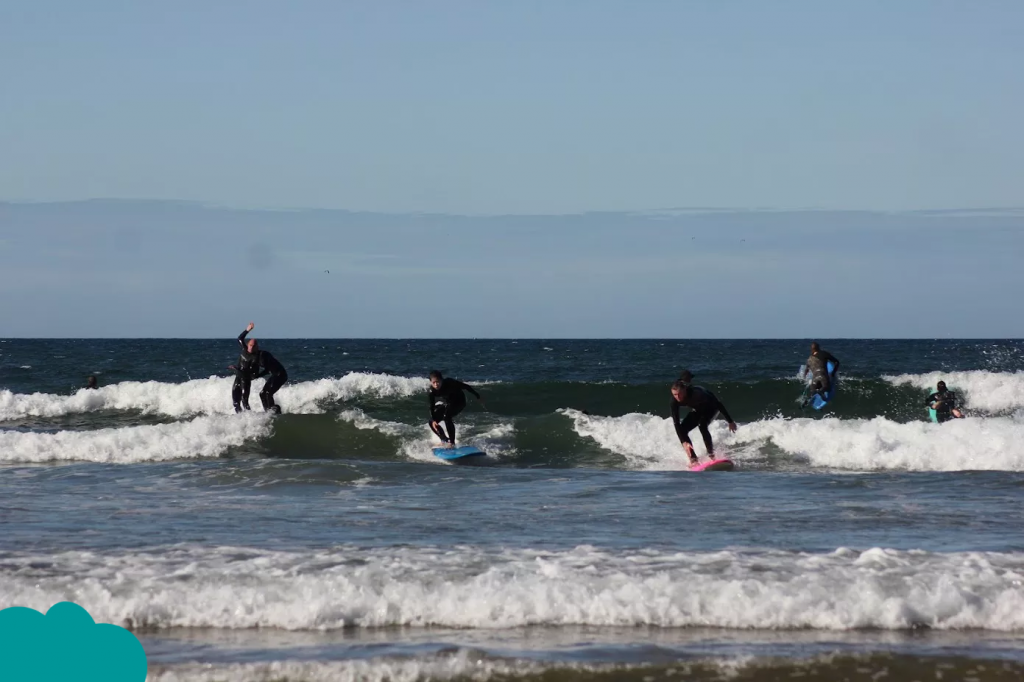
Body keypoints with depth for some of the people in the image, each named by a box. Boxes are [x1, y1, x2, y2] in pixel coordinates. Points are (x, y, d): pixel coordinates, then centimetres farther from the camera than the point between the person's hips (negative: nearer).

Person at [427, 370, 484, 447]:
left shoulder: (449, 383, -31)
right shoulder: (431, 392, -21)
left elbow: (466, 386, -20)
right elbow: (431, 408, -19)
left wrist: (478, 397, -12)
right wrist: (433, 420, -36)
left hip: (459, 402, -5)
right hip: (446, 404, 5)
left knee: (446, 416, -31)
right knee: (432, 423, -5)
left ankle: (452, 443, -28)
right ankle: (445, 441, 15)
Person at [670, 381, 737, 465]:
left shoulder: (697, 393, -39)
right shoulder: (675, 401, -26)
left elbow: (718, 403, -30)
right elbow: (676, 423, -25)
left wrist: (730, 421, -26)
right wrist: (684, 442, -36)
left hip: (711, 407, -5)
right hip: (698, 410, 5)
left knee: (702, 425, -32)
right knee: (682, 430, -13)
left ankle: (711, 456, -29)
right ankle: (693, 459, -8)